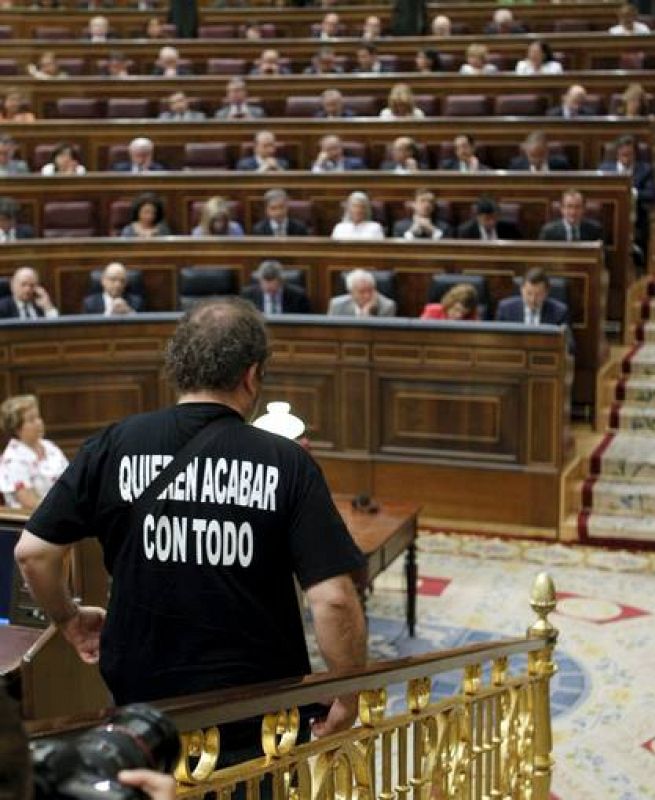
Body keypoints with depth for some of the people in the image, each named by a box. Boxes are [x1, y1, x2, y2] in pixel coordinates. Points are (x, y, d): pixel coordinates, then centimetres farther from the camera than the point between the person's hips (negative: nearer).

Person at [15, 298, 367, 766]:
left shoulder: (114, 447, -6)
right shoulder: (286, 462, -12)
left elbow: (32, 552, -3)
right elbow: (333, 599, -16)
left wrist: (69, 618, 16)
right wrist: (349, 698, -1)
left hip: (144, 705, 2)